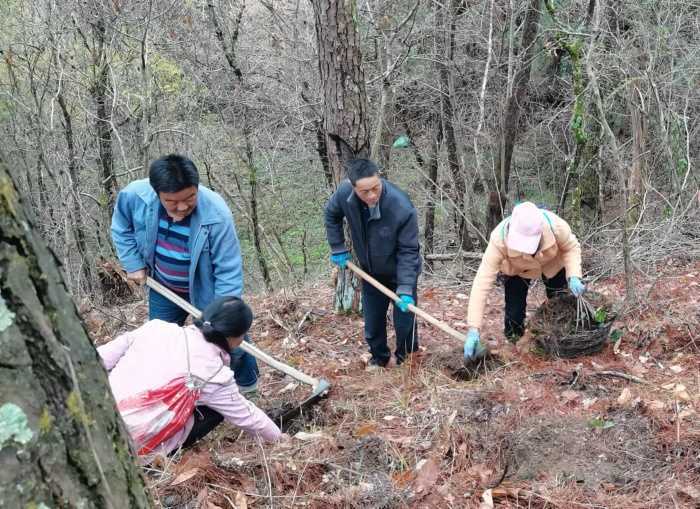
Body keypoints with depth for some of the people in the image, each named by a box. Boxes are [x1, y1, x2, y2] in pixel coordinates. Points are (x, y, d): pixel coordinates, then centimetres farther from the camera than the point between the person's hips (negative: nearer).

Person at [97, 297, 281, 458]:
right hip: (140, 446, -4)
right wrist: (280, 438, 21)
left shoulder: (157, 327, -1)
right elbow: (248, 416, 4)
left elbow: (100, 359, 5)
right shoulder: (215, 374, -11)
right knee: (217, 407, 8)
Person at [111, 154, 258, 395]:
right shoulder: (134, 196, -27)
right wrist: (133, 264, -8)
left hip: (206, 289, -3)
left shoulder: (216, 214, -37)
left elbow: (229, 271, -29)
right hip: (164, 288, 3)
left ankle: (247, 383, 33)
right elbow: (121, 228, -2)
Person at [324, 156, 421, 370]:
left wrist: (405, 289, -33)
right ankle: (380, 358, 39)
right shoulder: (344, 193, -24)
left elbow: (408, 251, -27)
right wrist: (338, 249, -2)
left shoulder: (402, 208, -36)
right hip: (371, 272, 4)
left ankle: (405, 357, 30)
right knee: (372, 323, 15)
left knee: (404, 320, 3)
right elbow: (331, 215, 0)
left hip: (400, 272, -4)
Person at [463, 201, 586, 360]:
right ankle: (514, 345, 19)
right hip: (515, 269, -1)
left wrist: (573, 276, -36)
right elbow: (482, 281, -43)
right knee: (514, 313, -10)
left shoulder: (556, 226, -41)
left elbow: (572, 247, -17)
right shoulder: (499, 238, -42)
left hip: (553, 264, 1)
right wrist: (473, 329, -49)